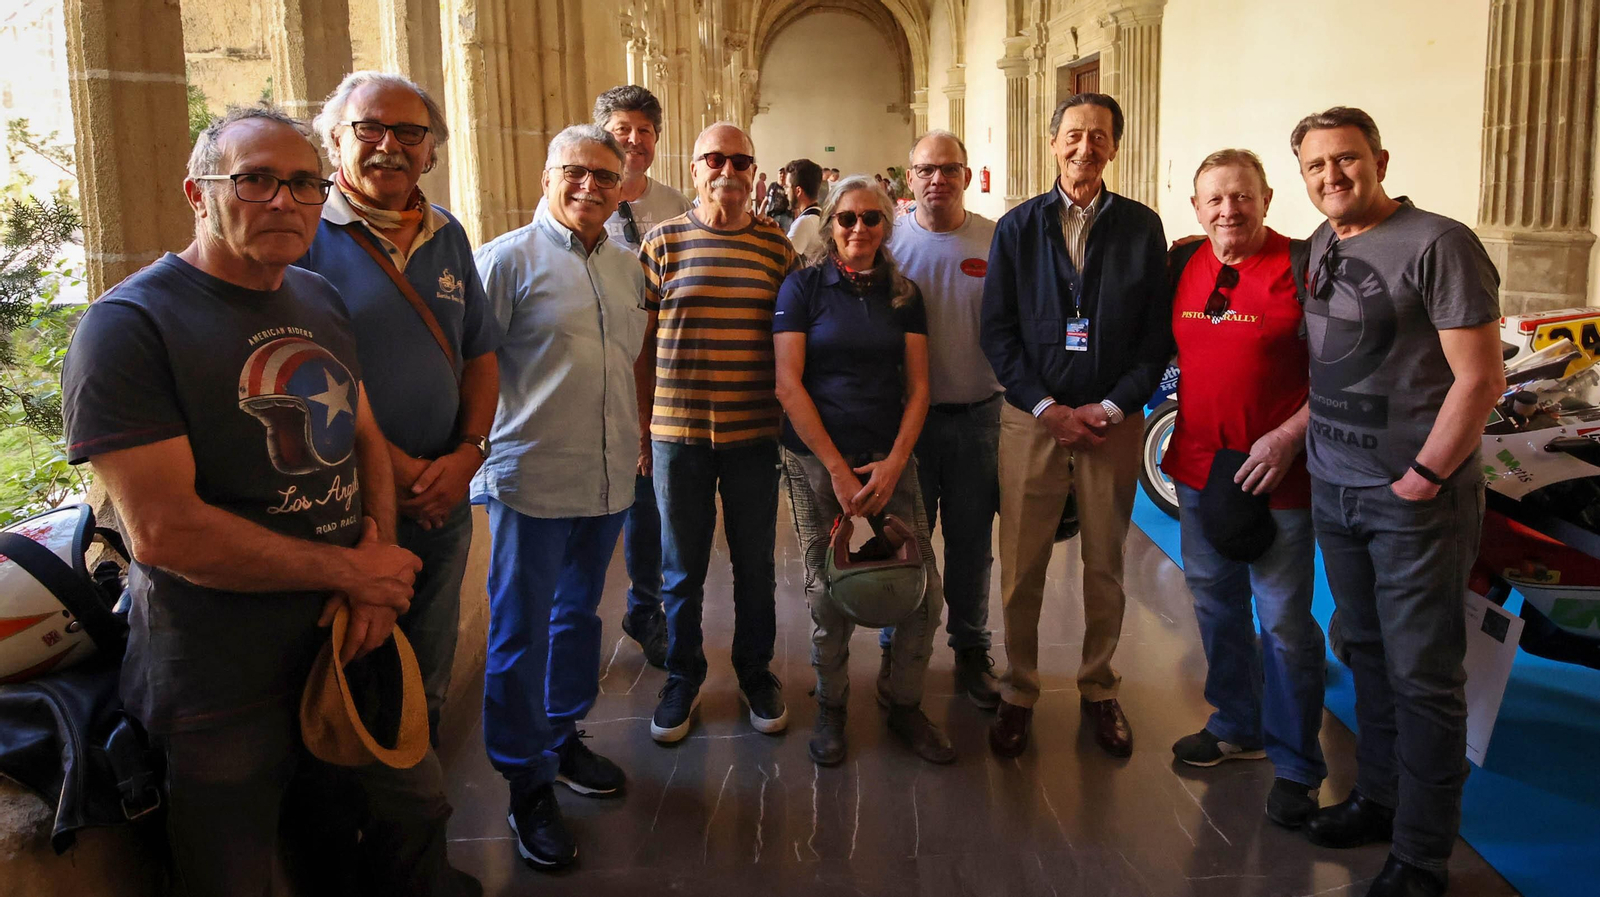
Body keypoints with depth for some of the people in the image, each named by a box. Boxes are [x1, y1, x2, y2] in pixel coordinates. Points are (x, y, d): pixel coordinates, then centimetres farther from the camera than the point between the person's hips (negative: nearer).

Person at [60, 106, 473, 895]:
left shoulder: (320, 302, 8)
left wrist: (378, 558, -6)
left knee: (417, 815, 21)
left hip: (350, 647, 7)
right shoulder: (128, 325, -16)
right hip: (222, 692, -6)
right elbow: (164, 531, -23)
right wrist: (351, 571, -17)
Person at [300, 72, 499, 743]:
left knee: (427, 686, 19)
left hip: (443, 502, 6)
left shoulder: (447, 236, 11)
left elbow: (480, 358, 13)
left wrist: (465, 455, -2)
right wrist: (389, 463, -16)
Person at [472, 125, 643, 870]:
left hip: (609, 479, 6)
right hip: (532, 479, -6)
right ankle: (527, 783, 16)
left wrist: (636, 438, 19)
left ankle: (563, 737, 37)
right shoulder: (508, 258, -7)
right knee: (521, 634, 3)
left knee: (579, 613, 20)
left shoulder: (627, 269, 11)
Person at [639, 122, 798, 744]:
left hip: (754, 434, 1)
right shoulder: (664, 242, 0)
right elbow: (643, 342, 2)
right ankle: (683, 676, 30)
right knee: (682, 568, 11)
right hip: (677, 433, -1)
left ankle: (756, 670, 32)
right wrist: (642, 424, 1)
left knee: (755, 563, 13)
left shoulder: (776, 247, 3)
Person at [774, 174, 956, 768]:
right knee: (829, 595, 1)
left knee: (924, 591, -1)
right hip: (817, 460, -3)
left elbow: (918, 387, 6)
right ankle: (831, 707, 24)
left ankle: (905, 705, 20)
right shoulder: (804, 287, 1)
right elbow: (788, 384, -6)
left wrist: (893, 464, -7)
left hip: (890, 459, 3)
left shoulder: (904, 294, 10)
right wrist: (839, 469, -10)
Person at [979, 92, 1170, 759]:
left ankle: (1098, 690, 28)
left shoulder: (1141, 227, 4)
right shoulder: (1017, 227, 4)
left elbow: (1158, 334, 2)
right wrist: (1046, 406, -9)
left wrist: (1111, 408, -10)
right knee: (1021, 568, 4)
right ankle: (1018, 692, 21)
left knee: (1105, 566, 10)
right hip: (1032, 418, 0)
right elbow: (997, 331, 1)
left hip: (1112, 421, 1)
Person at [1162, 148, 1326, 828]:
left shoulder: (1300, 269, -11)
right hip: (1198, 465, 7)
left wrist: (1287, 438, -19)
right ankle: (1238, 727, 38)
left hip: (1277, 473, -6)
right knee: (1215, 605, 19)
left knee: (1284, 622, 1)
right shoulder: (1185, 266, 6)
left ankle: (1296, 765, 18)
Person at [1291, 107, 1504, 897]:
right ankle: (1378, 799, 33)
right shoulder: (1322, 246, 10)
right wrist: (1300, 439, 10)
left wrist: (1422, 478, -14)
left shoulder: (1438, 244, -12)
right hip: (1333, 490, 7)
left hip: (1415, 499, -7)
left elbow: (1480, 380, -14)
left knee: (1422, 677, 1)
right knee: (1367, 654, 17)